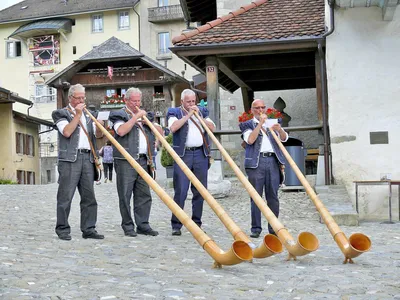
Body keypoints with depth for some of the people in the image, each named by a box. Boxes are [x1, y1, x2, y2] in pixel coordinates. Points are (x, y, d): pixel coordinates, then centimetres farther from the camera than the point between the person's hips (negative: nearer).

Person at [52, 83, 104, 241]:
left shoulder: (87, 115, 22)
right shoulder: (61, 113, 4)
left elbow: (98, 134, 16)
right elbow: (67, 132, -11)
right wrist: (77, 115, -8)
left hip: (87, 158, 6)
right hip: (70, 159, -5)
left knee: (89, 196, 3)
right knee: (66, 196, -4)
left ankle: (89, 229, 8)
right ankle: (62, 229, 4)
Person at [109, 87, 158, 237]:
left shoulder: (143, 115, 23)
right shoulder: (120, 114, 3)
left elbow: (156, 132, 31)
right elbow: (121, 131, -17)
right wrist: (136, 117, -14)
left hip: (143, 160, 6)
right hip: (126, 161, -6)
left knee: (144, 195, 4)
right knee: (125, 195, -3)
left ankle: (143, 225, 9)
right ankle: (128, 226, 4)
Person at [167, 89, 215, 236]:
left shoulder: (202, 111, 19)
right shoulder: (174, 112, 7)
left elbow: (212, 128, 7)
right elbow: (173, 128, -12)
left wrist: (199, 116, -3)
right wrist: (188, 115, -9)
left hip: (201, 154, 4)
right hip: (183, 154, -4)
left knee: (200, 191, 5)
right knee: (180, 191, -7)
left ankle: (197, 223, 15)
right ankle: (176, 225, -3)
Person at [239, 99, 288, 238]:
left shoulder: (272, 122, 22)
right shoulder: (247, 124, 11)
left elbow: (284, 138, 11)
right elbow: (250, 140, -7)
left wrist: (279, 130, -11)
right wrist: (260, 123, -10)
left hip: (273, 161, 3)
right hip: (256, 162, -3)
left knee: (273, 196, 2)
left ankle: (274, 227, 7)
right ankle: (256, 228, -1)